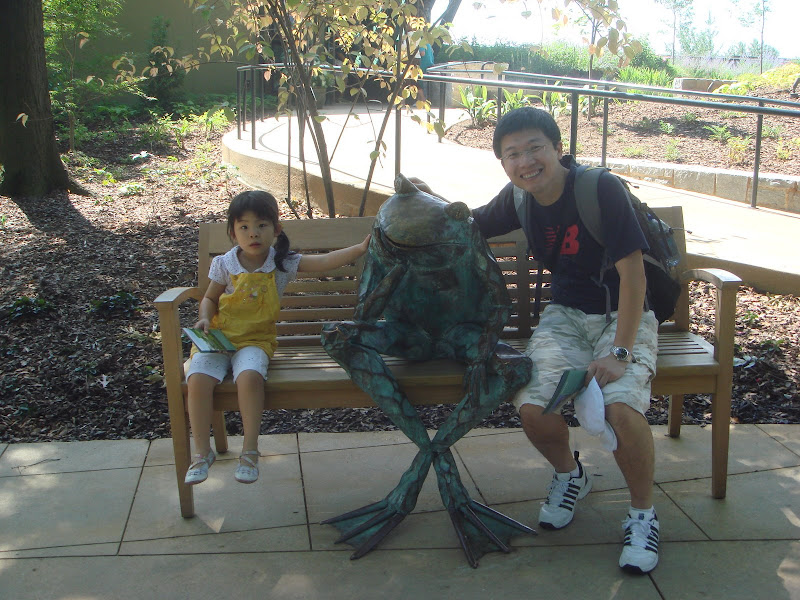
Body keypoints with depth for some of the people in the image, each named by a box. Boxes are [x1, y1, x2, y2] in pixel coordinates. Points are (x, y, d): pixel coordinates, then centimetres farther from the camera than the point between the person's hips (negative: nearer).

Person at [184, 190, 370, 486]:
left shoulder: (282, 263, 0)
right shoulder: (224, 265, 1)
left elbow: (325, 261, -6)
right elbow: (210, 298, 15)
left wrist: (360, 248, -16)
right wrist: (205, 317, -6)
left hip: (255, 339, -1)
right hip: (218, 336, 1)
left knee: (249, 376, -34)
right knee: (198, 379, -25)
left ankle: (250, 450, -17)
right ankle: (202, 452, -6)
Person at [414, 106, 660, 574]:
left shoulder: (602, 189, -17)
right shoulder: (518, 199, 1)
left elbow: (632, 272, -18)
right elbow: (473, 226, 21)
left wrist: (619, 351, -24)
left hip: (624, 316, -4)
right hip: (565, 315, 4)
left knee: (622, 407, -32)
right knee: (534, 408, -23)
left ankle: (644, 513, -3)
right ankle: (570, 475, 13)